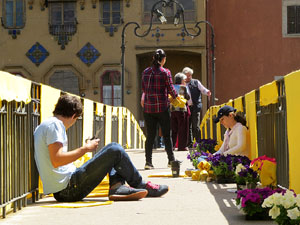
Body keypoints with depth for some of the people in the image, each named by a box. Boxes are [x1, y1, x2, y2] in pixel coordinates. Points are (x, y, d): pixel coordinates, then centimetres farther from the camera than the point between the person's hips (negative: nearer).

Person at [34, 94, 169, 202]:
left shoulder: (43, 126, 19)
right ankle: (141, 185, 9)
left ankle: (117, 187, -6)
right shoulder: (55, 125, -11)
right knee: (114, 150, -5)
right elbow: (56, 160, -23)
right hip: (69, 189, -10)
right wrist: (85, 148, -12)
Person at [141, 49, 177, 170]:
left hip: (148, 107, 3)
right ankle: (171, 160, 12)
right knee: (167, 134, 7)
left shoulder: (146, 72, 5)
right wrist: (176, 97, 16)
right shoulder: (165, 72, -7)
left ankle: (148, 161, 2)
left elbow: (143, 89, 12)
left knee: (150, 135, 5)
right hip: (162, 107, -3)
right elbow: (171, 89, -4)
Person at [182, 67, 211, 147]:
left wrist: (207, 92, -19)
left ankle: (198, 143, -1)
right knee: (188, 126, 6)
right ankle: (190, 144, 12)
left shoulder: (196, 82, 7)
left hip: (195, 107, -3)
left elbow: (203, 89, 1)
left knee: (196, 126, -7)